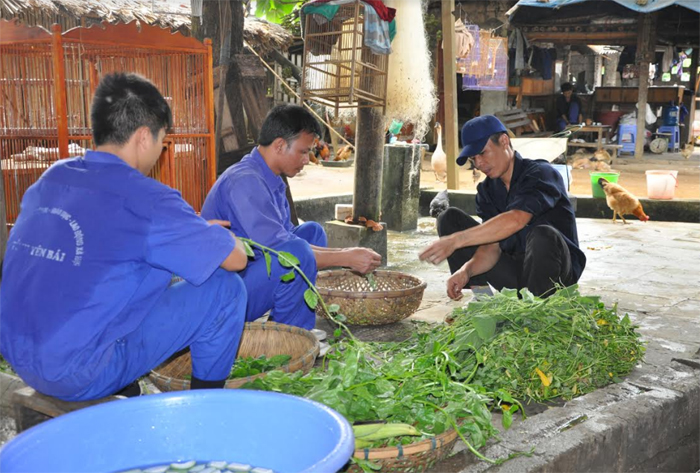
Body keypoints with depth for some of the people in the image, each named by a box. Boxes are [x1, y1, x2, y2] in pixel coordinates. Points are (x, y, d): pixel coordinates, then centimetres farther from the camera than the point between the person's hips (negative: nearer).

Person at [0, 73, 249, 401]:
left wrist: (195, 230, 22)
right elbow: (236, 259, -9)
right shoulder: (146, 200, -17)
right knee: (225, 289, -4)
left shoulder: (50, 179, 6)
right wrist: (222, 237, 15)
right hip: (77, 376, -8)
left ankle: (124, 393, 26)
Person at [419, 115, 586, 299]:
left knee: (542, 234, -40)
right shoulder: (487, 190, 5)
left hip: (557, 272, -5)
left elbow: (516, 220, -34)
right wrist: (467, 270, -27)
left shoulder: (540, 173, -15)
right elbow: (491, 247, -5)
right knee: (450, 218, -1)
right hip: (514, 270, 6)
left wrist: (456, 240, -38)